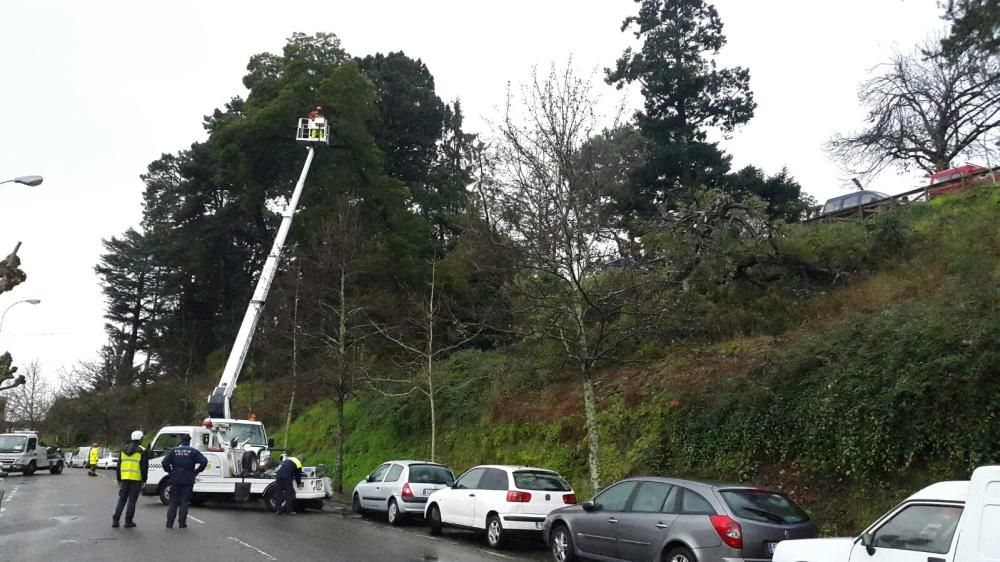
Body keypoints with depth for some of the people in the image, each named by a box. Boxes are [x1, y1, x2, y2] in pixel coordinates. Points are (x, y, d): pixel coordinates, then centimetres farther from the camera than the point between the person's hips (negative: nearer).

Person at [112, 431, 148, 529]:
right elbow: (144, 467, -8)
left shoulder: (123, 450, 11)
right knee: (132, 500, 2)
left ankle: (115, 520, 10)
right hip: (136, 479, -4)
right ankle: (128, 521, 4)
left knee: (122, 499, 13)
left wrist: (119, 479, 20)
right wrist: (144, 480, -1)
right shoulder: (142, 451, -5)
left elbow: (119, 465, 15)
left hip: (124, 478, 4)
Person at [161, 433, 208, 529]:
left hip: (175, 480, 1)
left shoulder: (174, 450, 4)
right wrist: (197, 471, -1)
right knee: (184, 502, 5)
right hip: (188, 481, -1)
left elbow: (165, 462, -6)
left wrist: (169, 471, 6)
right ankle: (182, 523, 5)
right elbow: (204, 461, -12)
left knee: (173, 502, 10)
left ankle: (169, 523, 9)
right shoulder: (193, 451, -1)